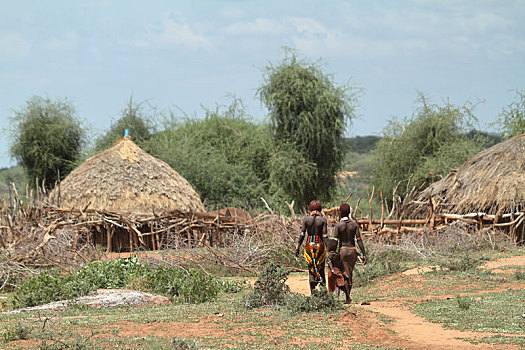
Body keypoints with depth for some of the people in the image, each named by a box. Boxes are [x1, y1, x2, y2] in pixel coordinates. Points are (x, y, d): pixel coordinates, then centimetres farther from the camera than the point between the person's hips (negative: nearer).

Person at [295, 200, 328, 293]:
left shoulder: (306, 219, -3)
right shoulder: (323, 220, -5)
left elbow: (302, 234, -3)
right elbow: (324, 236, -7)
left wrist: (297, 248, 4)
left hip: (309, 245, 1)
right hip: (320, 245, -1)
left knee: (311, 269, 8)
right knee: (321, 268, 12)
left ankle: (312, 292, 1)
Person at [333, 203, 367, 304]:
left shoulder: (338, 225, -7)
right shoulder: (354, 225, 1)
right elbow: (359, 240, -3)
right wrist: (364, 254, -2)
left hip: (342, 250, -3)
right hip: (352, 250, 3)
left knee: (345, 275, -1)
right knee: (350, 274, 16)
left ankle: (348, 298, -13)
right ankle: (348, 296, 22)